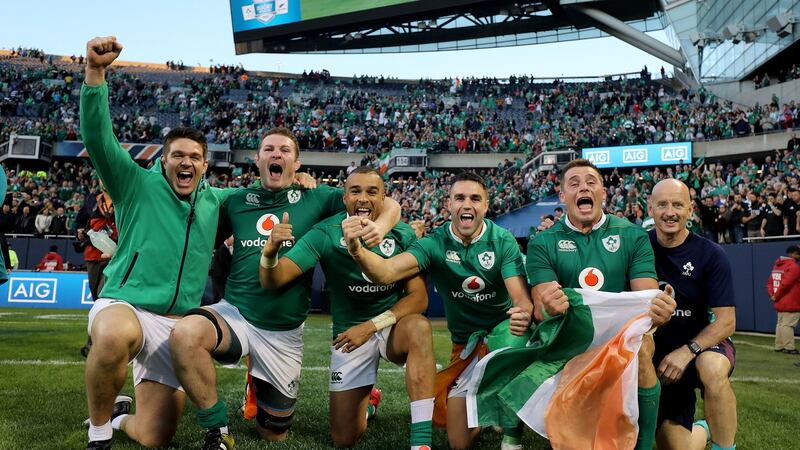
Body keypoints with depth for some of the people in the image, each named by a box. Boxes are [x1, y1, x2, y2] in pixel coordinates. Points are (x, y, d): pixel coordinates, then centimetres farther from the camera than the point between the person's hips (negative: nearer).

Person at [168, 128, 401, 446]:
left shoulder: (315, 199, -2)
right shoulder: (236, 201, 4)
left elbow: (389, 205, -5)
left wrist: (379, 227, -27)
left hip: (283, 332, 0)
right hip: (235, 313, 0)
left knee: (274, 434, 11)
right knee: (185, 333, -35)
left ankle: (258, 384, 45)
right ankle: (217, 430, -13)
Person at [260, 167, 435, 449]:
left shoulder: (402, 235, -13)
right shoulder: (326, 234, -15)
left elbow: (418, 297, -13)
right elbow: (272, 282, -20)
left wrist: (371, 325, -25)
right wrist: (270, 251, -43)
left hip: (392, 326, 0)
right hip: (349, 331, 1)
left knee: (419, 327, -37)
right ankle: (367, 399, 40)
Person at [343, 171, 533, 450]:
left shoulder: (503, 242, -14)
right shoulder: (435, 243, -14)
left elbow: (521, 299, -24)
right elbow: (385, 272, -30)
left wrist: (523, 316, -49)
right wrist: (356, 250, -52)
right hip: (465, 343, 2)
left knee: (513, 338, -39)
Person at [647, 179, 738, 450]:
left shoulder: (710, 255, -12)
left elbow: (726, 321, -15)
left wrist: (687, 351, -28)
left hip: (703, 345, -2)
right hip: (658, 353, 2)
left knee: (712, 368, -39)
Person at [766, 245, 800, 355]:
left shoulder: (777, 265, 15)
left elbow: (770, 282, 14)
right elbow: (785, 283, -23)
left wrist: (772, 295, 5)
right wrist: (776, 296, -13)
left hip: (780, 303, 9)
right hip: (791, 304, -9)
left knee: (780, 324, 13)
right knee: (788, 324, -7)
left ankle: (779, 346, 17)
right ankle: (789, 348, -6)